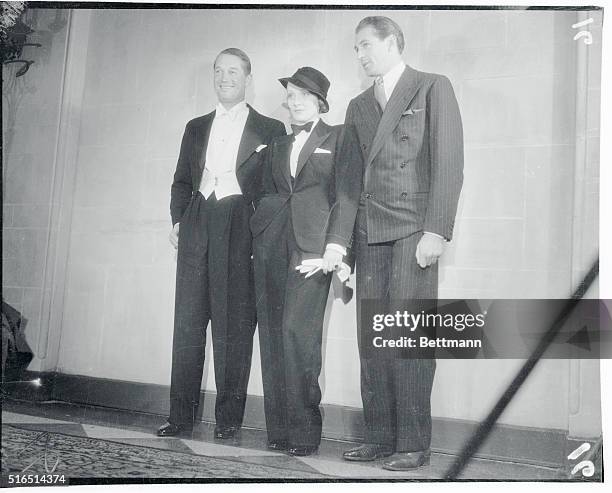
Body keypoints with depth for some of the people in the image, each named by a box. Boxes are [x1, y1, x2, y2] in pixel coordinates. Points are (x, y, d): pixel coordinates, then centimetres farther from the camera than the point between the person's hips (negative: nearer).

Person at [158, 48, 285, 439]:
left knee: (234, 324, -4)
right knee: (188, 321, 1)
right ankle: (182, 415, 7)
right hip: (196, 226, 4)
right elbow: (182, 180, 21)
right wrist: (178, 219, 7)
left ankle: (229, 417, 4)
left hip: (241, 229, -4)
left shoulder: (270, 129, 9)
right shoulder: (196, 127, 21)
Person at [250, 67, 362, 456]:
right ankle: (279, 430, 7)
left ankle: (304, 432, -5)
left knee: (298, 331, -15)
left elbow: (347, 194, 0)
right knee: (273, 335, 1)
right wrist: (258, 236, 4)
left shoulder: (340, 137, 10)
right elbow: (265, 194, 20)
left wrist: (336, 245, -12)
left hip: (312, 245, -5)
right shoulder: (277, 147, 25)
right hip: (271, 244, 5)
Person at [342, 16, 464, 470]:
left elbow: (448, 164, -5)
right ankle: (379, 437, 13)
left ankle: (413, 443, 3)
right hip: (368, 233, 6)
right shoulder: (358, 106, 22)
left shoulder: (432, 88, 5)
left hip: (413, 230, -5)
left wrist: (436, 231, -14)